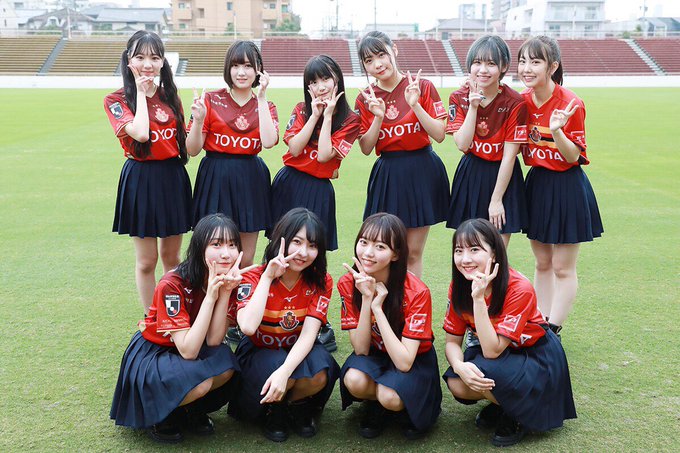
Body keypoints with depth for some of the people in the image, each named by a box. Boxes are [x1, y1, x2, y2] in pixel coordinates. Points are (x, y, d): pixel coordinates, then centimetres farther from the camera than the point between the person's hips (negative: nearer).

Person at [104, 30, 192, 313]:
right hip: (141, 179, -4)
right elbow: (140, 133, -24)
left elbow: (187, 144, 12)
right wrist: (141, 92, -12)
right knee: (147, 261, 5)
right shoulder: (116, 100, -5)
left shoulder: (170, 96, 8)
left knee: (171, 256, 14)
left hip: (173, 176, 4)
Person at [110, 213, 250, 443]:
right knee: (200, 379, -33)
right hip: (150, 354, -5)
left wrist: (225, 291, -30)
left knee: (226, 364, -26)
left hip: (194, 350, 5)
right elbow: (188, 351, -31)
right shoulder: (172, 285, -27)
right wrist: (211, 294, -34)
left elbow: (213, 341, -18)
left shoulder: (228, 280, -12)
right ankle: (159, 413, -2)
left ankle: (192, 408, 4)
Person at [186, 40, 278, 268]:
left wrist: (261, 98, -12)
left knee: (246, 261, 7)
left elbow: (268, 142, -15)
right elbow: (192, 150, -1)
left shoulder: (265, 106, 7)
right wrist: (198, 120, -18)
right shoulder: (211, 100, 0)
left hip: (251, 181, 2)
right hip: (215, 179, -2)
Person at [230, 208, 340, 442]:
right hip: (258, 353, -1)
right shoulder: (253, 278, -18)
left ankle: (296, 404, 2)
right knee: (273, 366, -36)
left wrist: (285, 371, -41)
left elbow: (309, 334, -23)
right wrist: (267, 277, -33)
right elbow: (248, 327, -36)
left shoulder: (321, 282, -12)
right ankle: (273, 410, -2)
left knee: (320, 375, -33)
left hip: (298, 352, 2)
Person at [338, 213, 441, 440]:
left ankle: (408, 408, 4)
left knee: (391, 397, -33)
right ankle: (376, 406, 4)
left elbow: (404, 362, -30)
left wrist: (377, 307, -33)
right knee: (354, 381, -31)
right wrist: (367, 299, -30)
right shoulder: (348, 284, -16)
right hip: (373, 355, 3)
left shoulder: (417, 293, -27)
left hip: (414, 361, -3)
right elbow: (361, 349, -17)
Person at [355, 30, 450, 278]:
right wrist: (378, 118, -15)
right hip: (387, 174, 2)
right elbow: (366, 149, 0)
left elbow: (439, 135, -8)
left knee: (413, 253, 6)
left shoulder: (422, 87, -4)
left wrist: (415, 104, -19)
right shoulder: (365, 99, 2)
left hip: (422, 172, -1)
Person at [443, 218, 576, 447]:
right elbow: (452, 341, -8)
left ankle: (518, 414, -2)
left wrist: (479, 298, -40)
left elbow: (492, 351, -33)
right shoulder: (458, 286, -13)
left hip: (536, 355, -5)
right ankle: (500, 403, 9)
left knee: (484, 371, -33)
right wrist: (459, 366, -31)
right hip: (490, 348, 5)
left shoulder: (519, 289, -30)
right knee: (457, 384, -24)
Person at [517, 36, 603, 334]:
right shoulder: (523, 102, -1)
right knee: (542, 263, 16)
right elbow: (526, 152, 8)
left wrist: (556, 131, -32)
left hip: (567, 186, -6)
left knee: (563, 268, 4)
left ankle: (553, 331, 14)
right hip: (536, 183, 6)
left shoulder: (571, 105, -18)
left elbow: (573, 157, -14)